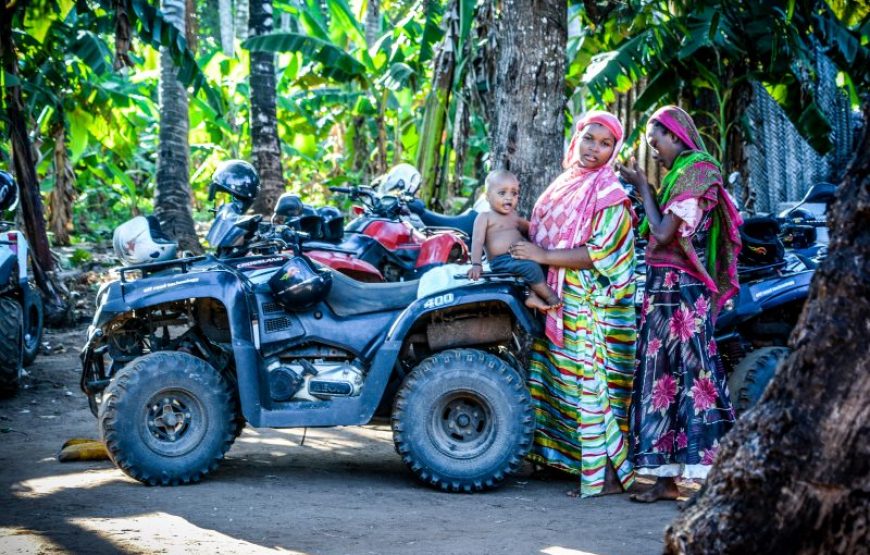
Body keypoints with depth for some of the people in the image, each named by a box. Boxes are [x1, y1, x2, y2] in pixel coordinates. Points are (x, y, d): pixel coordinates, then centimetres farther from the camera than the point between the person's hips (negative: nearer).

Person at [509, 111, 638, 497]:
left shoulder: (609, 194, -9)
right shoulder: (565, 185, 16)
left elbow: (600, 253, -17)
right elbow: (544, 230, 28)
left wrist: (543, 256, -17)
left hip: (591, 307, -8)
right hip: (560, 303, 9)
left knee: (589, 383, -9)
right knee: (561, 379, 10)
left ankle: (608, 474, -6)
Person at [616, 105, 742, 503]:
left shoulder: (696, 171, -10)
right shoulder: (681, 174, 18)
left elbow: (664, 233, -15)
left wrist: (642, 186, -4)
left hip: (680, 290, -9)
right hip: (666, 290, 9)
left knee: (693, 374, -10)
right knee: (662, 377, 8)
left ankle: (710, 479, -10)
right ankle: (666, 479, 10)